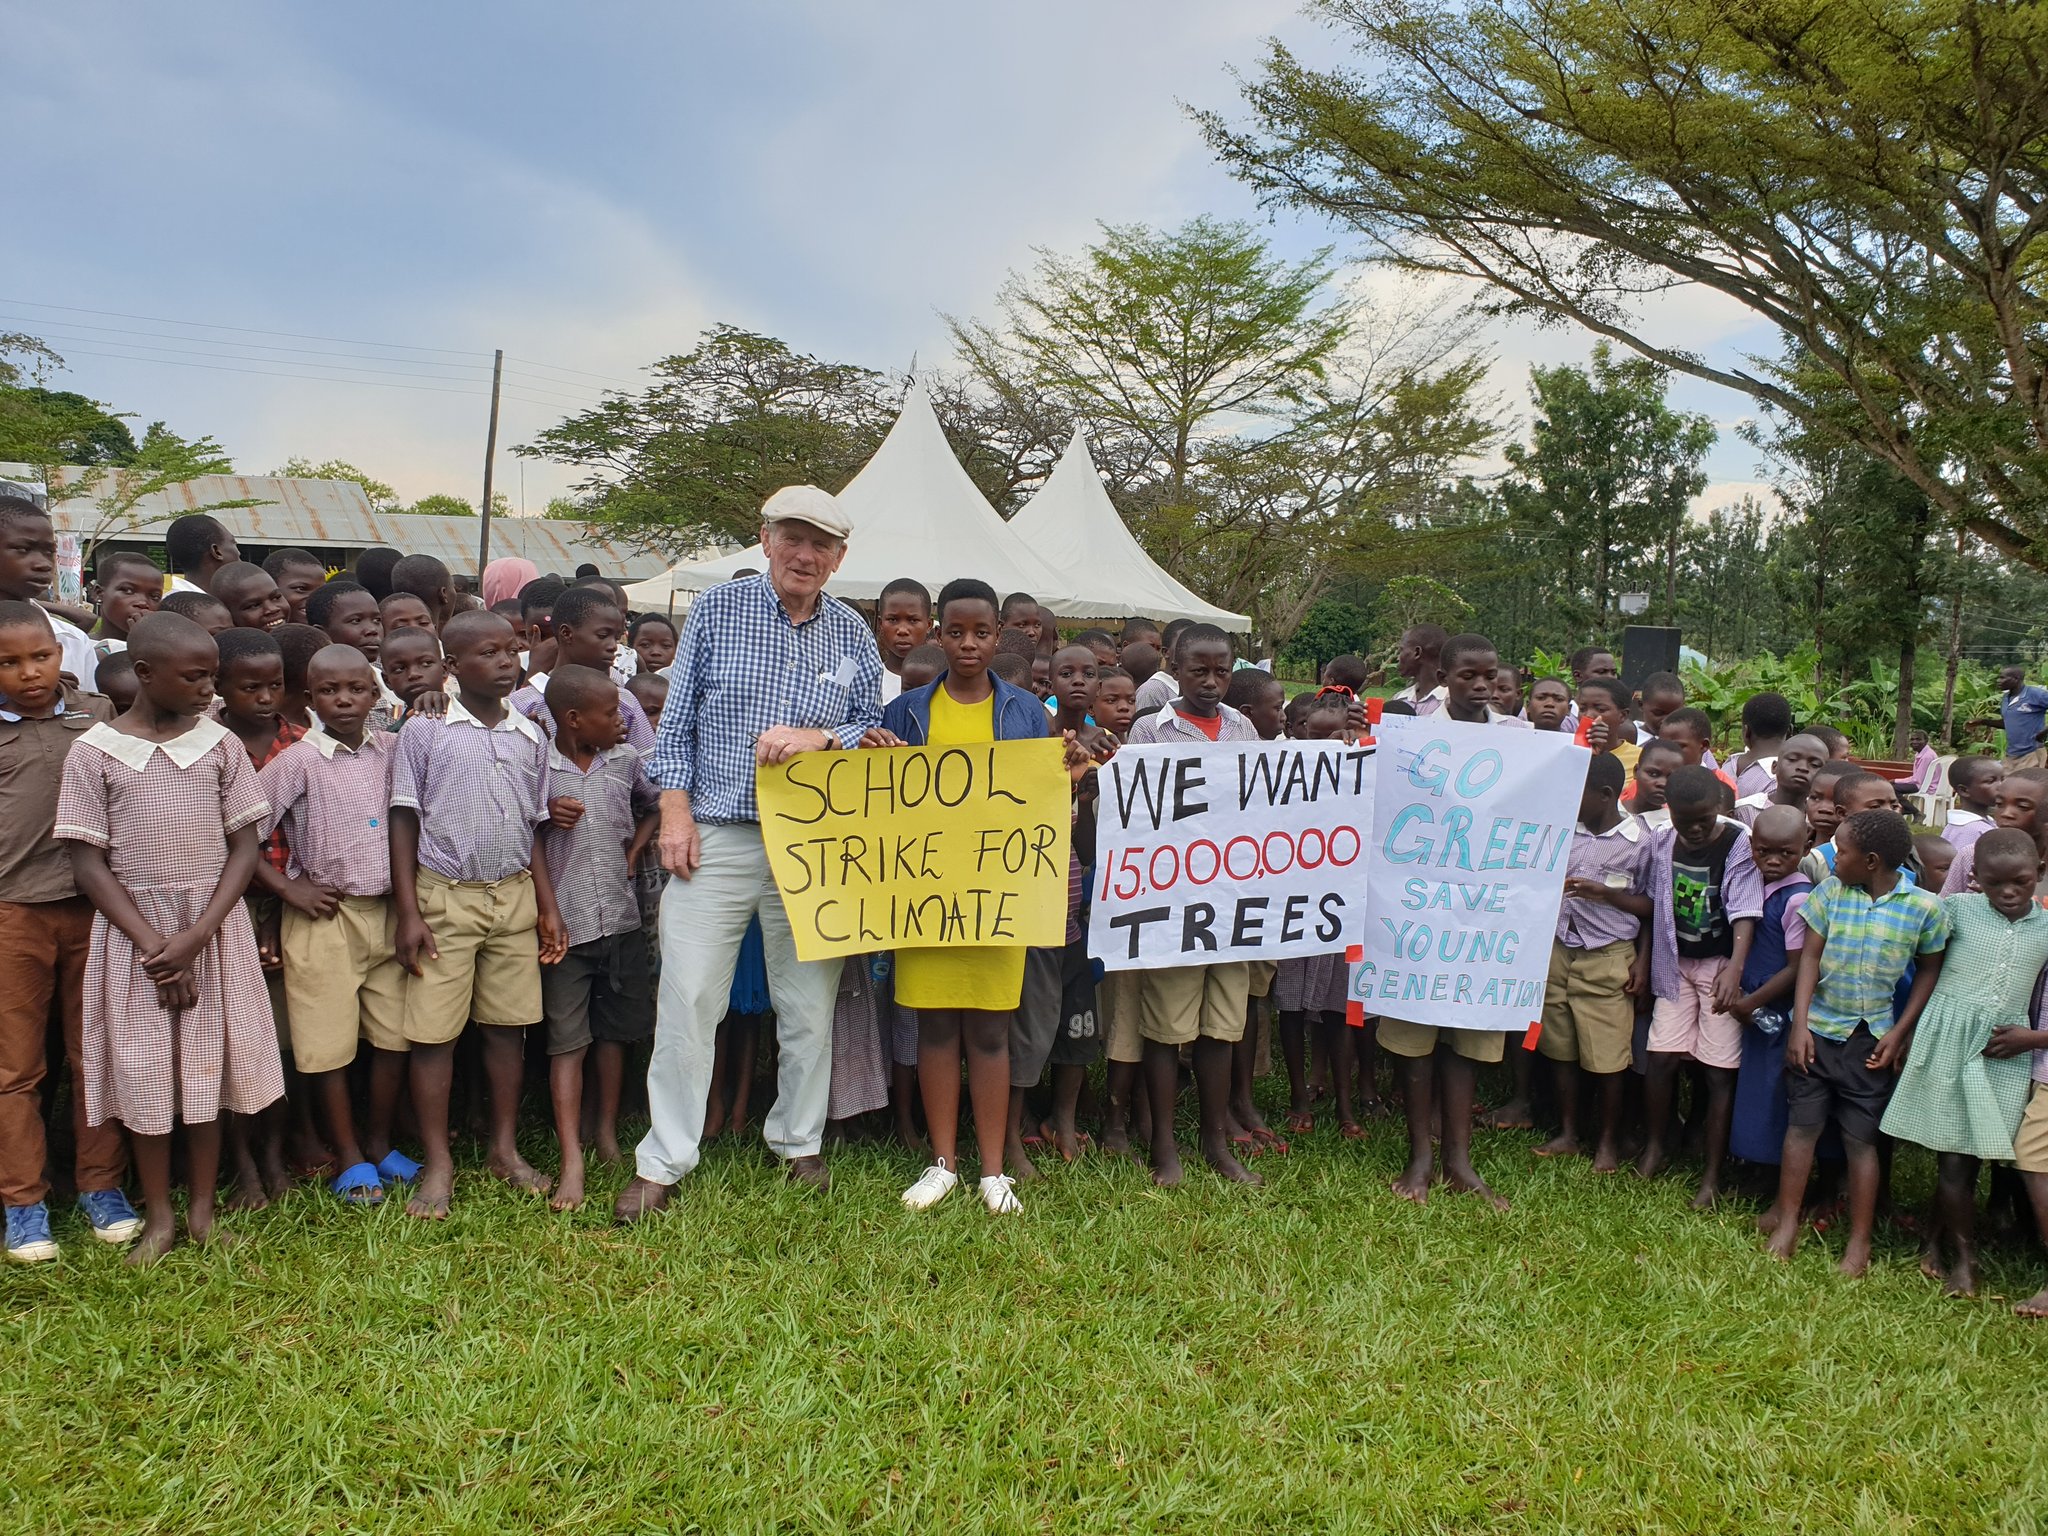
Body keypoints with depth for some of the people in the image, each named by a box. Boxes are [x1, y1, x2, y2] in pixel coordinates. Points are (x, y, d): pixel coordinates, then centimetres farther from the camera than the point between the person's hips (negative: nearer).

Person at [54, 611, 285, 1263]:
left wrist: (197, 935, -12)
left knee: (208, 1062, 6)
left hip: (214, 926, 1)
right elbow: (88, 864, -6)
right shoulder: (93, 753, -5)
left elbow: (246, 847, -1)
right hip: (133, 929, -1)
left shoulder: (220, 744, -1)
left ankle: (202, 1206, 20)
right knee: (142, 1070, 5)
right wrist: (153, 946, -13)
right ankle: (158, 1214, 20)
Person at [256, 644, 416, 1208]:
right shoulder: (297, 761, -8)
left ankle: (380, 1144, 26)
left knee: (394, 1035, 8)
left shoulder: (393, 750, 3)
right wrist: (288, 888, -8)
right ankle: (350, 1159, 18)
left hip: (388, 912, 4)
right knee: (328, 1044, 3)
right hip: (324, 915, -3)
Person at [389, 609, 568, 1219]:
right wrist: (408, 912, -9)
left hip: (514, 895, 4)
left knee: (508, 1024, 9)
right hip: (445, 895, -4)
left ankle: (505, 1147, 22)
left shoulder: (529, 736, 8)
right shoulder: (424, 731, -4)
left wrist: (547, 906, 9)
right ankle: (438, 1163, 11)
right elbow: (404, 823, -3)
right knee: (433, 1031, 0)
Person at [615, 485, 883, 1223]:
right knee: (688, 1001, -2)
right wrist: (675, 813, -5)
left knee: (809, 1003, 9)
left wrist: (818, 737, -11)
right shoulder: (717, 610, 4)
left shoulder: (853, 635, 9)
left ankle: (800, 1144, 27)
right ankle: (663, 1160, 9)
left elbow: (873, 729, 9)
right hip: (715, 837, -2)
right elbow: (676, 722, 4)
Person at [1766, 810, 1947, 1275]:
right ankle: (1786, 1223, 16)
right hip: (1816, 1029, 2)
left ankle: (1859, 1241, 15)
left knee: (1862, 1139, 5)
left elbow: (1929, 971, 3)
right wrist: (1799, 1024, -7)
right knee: (1801, 1126, 6)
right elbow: (1810, 957, -1)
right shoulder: (1830, 891, -4)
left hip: (1870, 1038, -1)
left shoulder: (1924, 908, -7)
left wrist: (1898, 1033, -3)